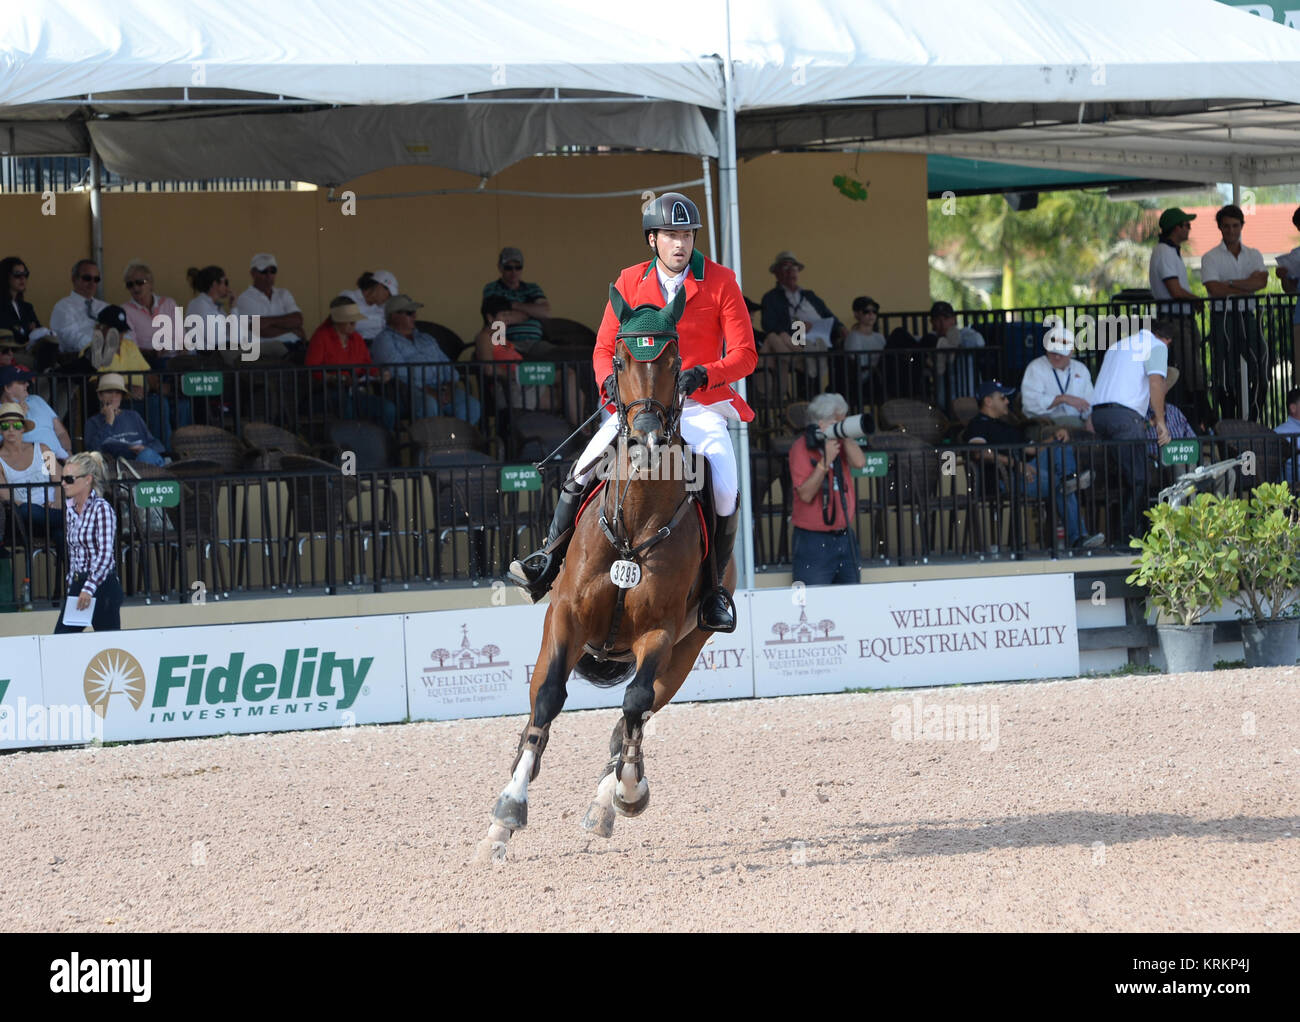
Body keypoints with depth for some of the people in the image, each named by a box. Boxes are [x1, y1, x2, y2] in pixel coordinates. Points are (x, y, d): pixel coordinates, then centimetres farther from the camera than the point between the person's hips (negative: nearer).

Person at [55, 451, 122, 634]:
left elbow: (105, 554, -18)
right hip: (78, 585, 7)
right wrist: (72, 587, 18)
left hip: (102, 586, -7)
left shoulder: (102, 508, -10)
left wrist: (89, 589, -26)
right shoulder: (71, 509, 12)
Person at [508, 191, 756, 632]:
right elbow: (604, 349, 8)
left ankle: (715, 587, -5)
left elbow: (744, 355, -5)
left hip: (701, 405, -2)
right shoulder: (631, 282, 4)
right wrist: (611, 380, -14)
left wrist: (704, 374, -23)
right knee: (584, 469, -18)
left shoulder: (720, 283, -3)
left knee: (726, 492, -24)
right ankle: (548, 561, -5)